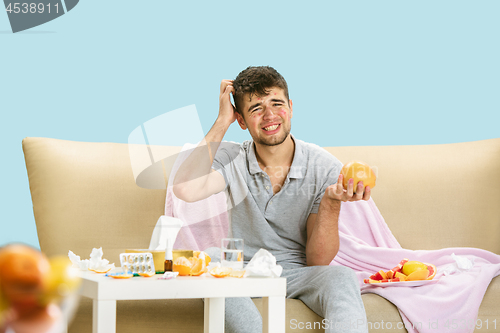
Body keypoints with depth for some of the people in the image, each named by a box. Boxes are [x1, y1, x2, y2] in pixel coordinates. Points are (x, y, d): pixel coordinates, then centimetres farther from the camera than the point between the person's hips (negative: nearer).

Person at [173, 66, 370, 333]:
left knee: (343, 278, -32)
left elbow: (318, 262, -6)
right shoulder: (230, 160, -1)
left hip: (297, 275, -1)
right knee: (210, 258, -32)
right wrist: (222, 121, -15)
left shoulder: (325, 168, -5)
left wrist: (331, 203, -24)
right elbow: (185, 189, -26)